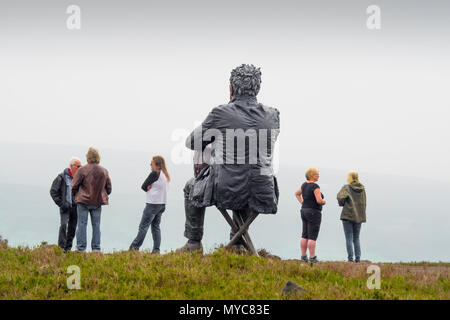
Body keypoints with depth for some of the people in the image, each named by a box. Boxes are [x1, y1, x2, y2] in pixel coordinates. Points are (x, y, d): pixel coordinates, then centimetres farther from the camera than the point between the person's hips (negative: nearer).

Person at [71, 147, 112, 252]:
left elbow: (74, 186, -5)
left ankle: (81, 248, 1)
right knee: (96, 225, 9)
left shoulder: (82, 170, -11)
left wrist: (76, 196, 12)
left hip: (83, 201, -4)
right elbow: (108, 188, 10)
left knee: (82, 224, 2)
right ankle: (96, 248, 10)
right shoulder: (104, 171, 3)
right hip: (98, 201, 4)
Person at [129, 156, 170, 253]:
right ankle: (156, 250, 5)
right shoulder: (164, 175, 14)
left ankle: (135, 247, -4)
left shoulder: (154, 174, -12)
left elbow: (144, 186, -8)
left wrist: (149, 188, 8)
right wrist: (150, 188, -5)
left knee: (143, 226, -5)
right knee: (156, 226, 9)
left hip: (153, 203, -8)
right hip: (162, 204, 8)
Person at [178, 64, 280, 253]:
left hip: (225, 192, -3)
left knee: (192, 187, 29)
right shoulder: (272, 115, 2)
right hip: (261, 196, 3)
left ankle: (194, 243, 31)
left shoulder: (221, 113, -7)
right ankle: (237, 242, 39)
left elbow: (192, 142, 6)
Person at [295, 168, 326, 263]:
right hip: (314, 213, -8)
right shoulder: (315, 186, -17)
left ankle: (303, 256, 12)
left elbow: (297, 194, 26)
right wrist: (324, 202, -2)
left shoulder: (304, 185, 9)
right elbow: (319, 200, -24)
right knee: (312, 237, -5)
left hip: (304, 211, 8)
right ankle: (312, 258, -3)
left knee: (304, 236, 10)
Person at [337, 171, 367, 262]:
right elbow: (364, 203, 6)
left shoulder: (347, 188, -8)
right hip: (359, 216, 5)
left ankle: (350, 259, -3)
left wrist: (341, 203, -2)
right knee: (356, 238, 13)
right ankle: (358, 258, 6)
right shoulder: (362, 188, 6)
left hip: (348, 215, -5)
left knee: (349, 238, 1)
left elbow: (340, 197, -21)